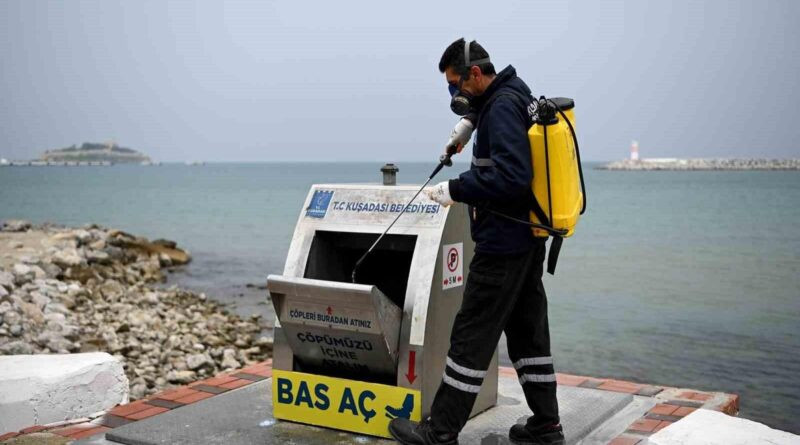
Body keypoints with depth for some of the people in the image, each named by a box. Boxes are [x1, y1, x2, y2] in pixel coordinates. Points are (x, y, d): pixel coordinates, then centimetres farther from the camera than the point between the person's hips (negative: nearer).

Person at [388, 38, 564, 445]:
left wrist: (454, 190, -20)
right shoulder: (512, 95, 14)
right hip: (527, 241, 10)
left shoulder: (502, 107, -16)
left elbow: (511, 177, -27)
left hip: (503, 243, -10)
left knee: (472, 335, -5)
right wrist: (470, 121, 23)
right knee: (527, 330, 13)